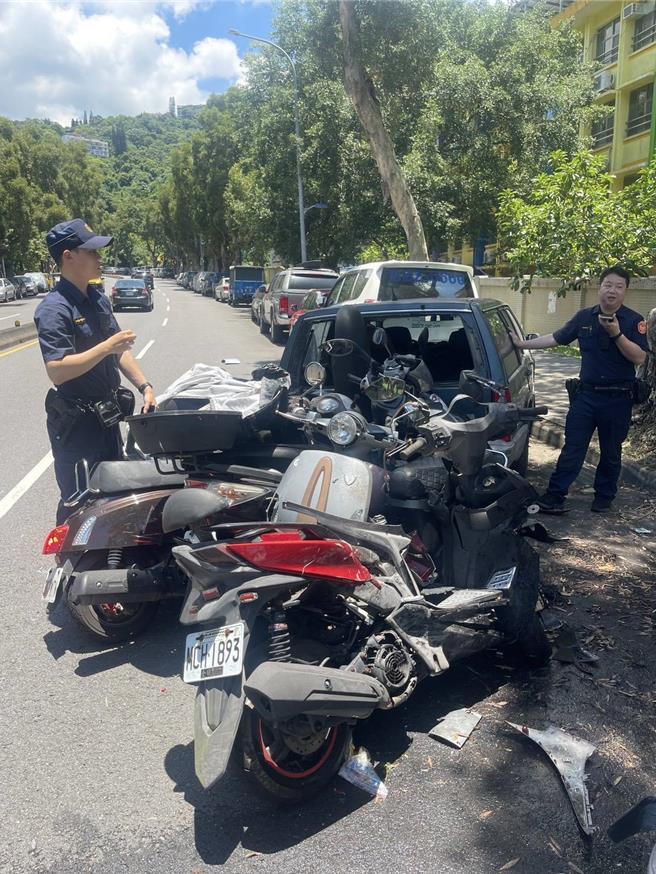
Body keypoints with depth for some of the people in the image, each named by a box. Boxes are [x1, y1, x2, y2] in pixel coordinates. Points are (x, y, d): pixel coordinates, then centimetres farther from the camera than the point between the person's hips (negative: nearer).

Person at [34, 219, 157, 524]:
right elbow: (56, 370, -26)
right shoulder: (54, 308, -18)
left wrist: (144, 386, 5)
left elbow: (118, 350, 14)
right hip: (76, 422, -8)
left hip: (108, 416, 8)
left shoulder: (98, 298, 8)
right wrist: (106, 347, -28)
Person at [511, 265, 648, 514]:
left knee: (611, 452, 11)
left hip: (617, 398, -2)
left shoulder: (634, 321, -4)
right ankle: (554, 497, 2)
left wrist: (616, 334, -24)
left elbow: (639, 357, -13)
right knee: (572, 449, 1)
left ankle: (604, 498, 26)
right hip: (586, 394, 2)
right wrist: (523, 344, 9)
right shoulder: (584, 317, 6)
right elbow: (555, 338, 11)